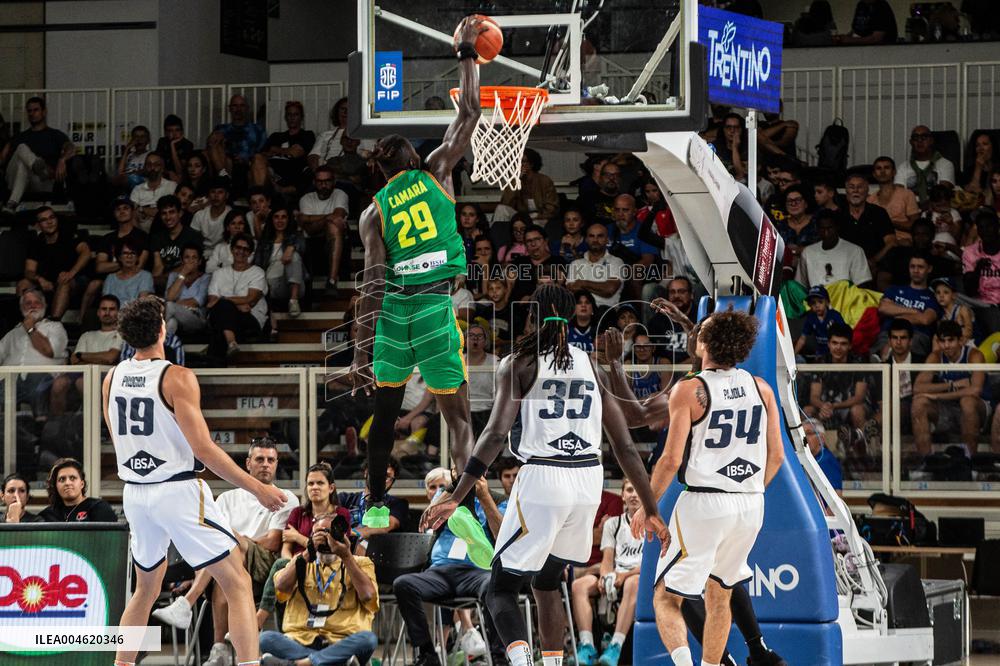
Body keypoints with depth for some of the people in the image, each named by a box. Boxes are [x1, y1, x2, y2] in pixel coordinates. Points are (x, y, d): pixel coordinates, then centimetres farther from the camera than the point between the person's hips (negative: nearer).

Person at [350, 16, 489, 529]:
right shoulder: (434, 174, 4)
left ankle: (376, 506, 18)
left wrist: (361, 351, -3)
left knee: (385, 411, 16)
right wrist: (467, 54, 18)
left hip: (393, 311, 2)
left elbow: (372, 285, -2)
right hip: (436, 308, -2)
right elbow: (468, 115, 9)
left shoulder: (373, 212, 6)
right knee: (457, 415, 4)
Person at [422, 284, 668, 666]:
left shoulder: (519, 363, -2)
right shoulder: (593, 366, 10)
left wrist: (456, 498, -14)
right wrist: (651, 510, 13)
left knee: (500, 590, 3)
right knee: (546, 583, 25)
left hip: (542, 480, -5)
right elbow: (625, 446, 8)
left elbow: (496, 434, -13)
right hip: (588, 482, 5)